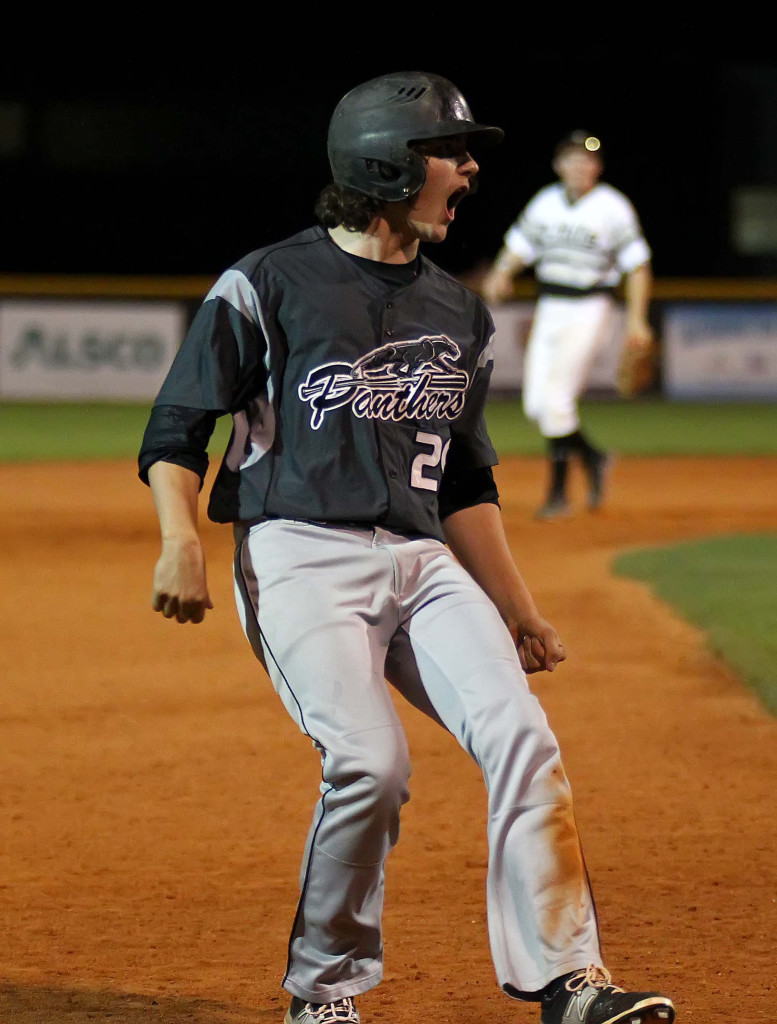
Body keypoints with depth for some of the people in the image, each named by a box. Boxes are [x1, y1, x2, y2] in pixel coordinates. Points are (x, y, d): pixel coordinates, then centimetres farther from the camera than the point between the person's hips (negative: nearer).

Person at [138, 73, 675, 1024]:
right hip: (302, 555, -6)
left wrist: (517, 609, 22)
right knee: (371, 759, -23)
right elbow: (175, 429, 1)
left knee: (521, 735, -15)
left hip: (423, 562, 6)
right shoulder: (269, 284, 0)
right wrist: (180, 542, -15)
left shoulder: (458, 312, 19)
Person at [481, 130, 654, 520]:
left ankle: (558, 493, -4)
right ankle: (593, 458, 25)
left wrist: (636, 319, -14)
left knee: (556, 397, -16)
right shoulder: (545, 202, 8)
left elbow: (637, 264, -6)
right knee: (536, 404, 3)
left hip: (590, 309, -6)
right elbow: (518, 246, 12)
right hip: (549, 309, 6)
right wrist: (500, 275, -10)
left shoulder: (613, 207, -7)